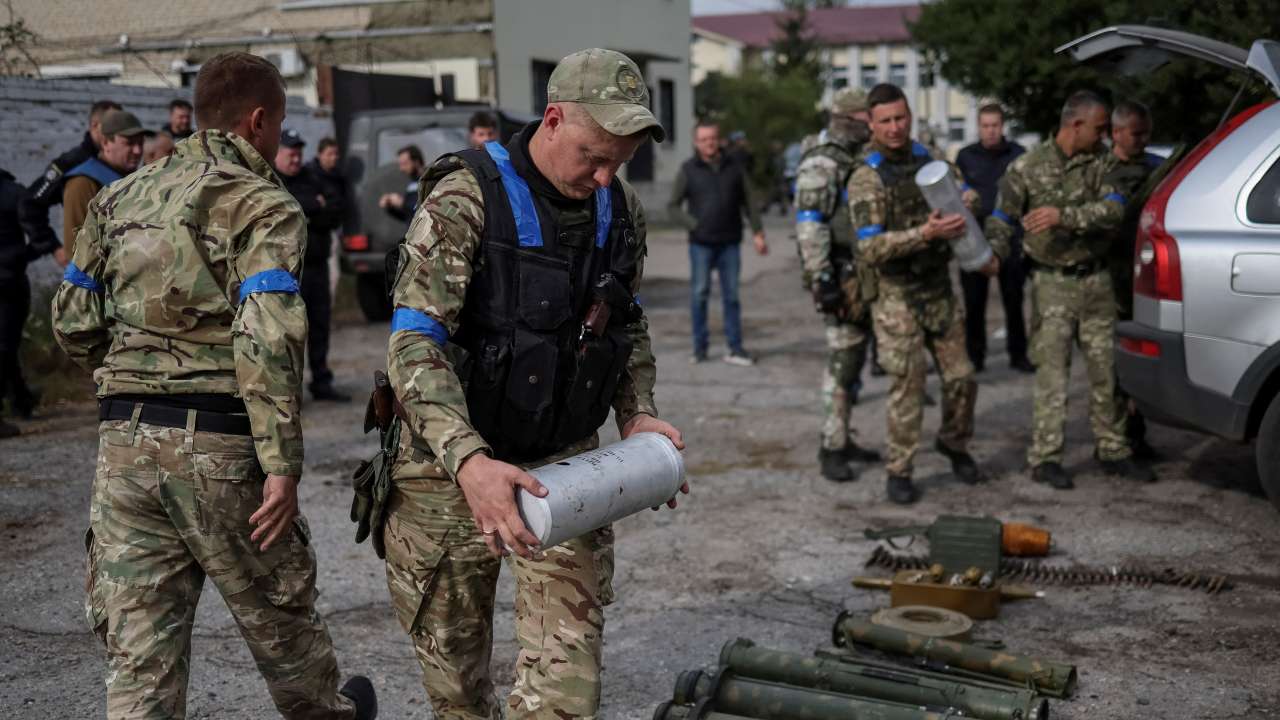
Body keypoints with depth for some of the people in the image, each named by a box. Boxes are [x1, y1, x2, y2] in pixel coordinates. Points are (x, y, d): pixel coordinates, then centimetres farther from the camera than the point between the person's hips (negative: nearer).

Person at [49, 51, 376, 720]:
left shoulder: (121, 197, 12)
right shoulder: (264, 206, -7)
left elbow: (73, 321, 13)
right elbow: (265, 339, -20)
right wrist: (282, 466, -19)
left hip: (124, 440, 5)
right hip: (218, 444, -4)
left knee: (139, 653, 6)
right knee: (277, 614, 19)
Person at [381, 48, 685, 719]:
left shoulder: (620, 209, 2)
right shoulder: (465, 198, -17)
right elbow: (414, 343, -25)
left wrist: (636, 414, -1)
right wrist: (469, 463, -39)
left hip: (566, 465, 4)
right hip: (452, 468, -3)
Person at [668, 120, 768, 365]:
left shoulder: (733, 168, 9)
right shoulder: (688, 170, 3)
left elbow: (749, 202, 12)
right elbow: (673, 206, 5)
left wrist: (757, 232, 3)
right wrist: (693, 225, -9)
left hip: (730, 243, 2)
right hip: (701, 244, -2)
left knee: (731, 295, 3)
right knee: (700, 294, 0)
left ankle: (735, 349, 7)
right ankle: (700, 347, 9)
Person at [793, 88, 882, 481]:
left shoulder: (858, 162, 17)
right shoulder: (821, 165, -13)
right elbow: (810, 227, -20)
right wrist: (821, 279, -25)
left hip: (863, 272, 9)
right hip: (840, 275, -9)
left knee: (854, 356, 12)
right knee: (843, 358, -9)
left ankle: (842, 439, 20)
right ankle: (831, 448, -3)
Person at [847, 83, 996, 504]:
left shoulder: (928, 160, 7)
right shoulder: (866, 179, -12)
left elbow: (966, 193, 23)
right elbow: (868, 248, -23)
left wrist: (965, 199, -1)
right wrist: (924, 234, -34)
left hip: (940, 289, 5)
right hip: (898, 297, -5)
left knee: (961, 377, 8)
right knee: (908, 386, -5)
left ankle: (954, 443, 33)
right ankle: (898, 471, 8)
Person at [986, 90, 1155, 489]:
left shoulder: (1099, 164, 3)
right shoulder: (1026, 168, -3)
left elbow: (1114, 210, -12)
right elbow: (1001, 221, 0)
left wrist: (1064, 216, -24)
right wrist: (991, 254, -19)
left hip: (1096, 280, 3)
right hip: (1053, 283, -3)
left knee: (1106, 369, 8)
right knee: (1052, 371, -5)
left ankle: (1113, 450, 20)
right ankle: (1045, 457, 1)